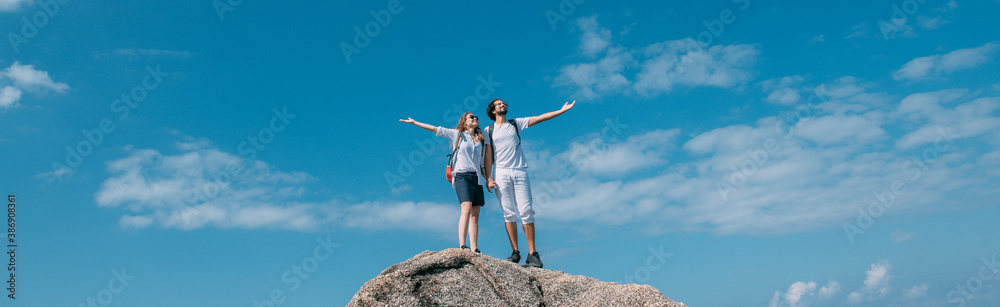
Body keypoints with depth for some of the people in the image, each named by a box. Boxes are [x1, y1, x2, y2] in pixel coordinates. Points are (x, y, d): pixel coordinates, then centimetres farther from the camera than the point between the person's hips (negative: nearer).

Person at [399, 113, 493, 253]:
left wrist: (489, 179, 7)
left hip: (477, 178, 4)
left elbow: (487, 159, 16)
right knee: (467, 209, -23)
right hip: (462, 176, -4)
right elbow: (435, 129, 12)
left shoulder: (483, 139, 17)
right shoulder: (457, 134, 9)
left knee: (475, 215, -2)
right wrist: (414, 122, 14)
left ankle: (474, 250, -4)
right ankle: (462, 246, -31)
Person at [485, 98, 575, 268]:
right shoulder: (488, 131, 14)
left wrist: (562, 110, 7)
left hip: (520, 172, 1)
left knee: (526, 212, -8)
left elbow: (540, 118, 13)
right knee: (509, 213, -5)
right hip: (501, 174, 0)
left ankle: (532, 254, -7)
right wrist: (487, 178, -3)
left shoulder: (516, 124, 17)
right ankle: (515, 252, -2)